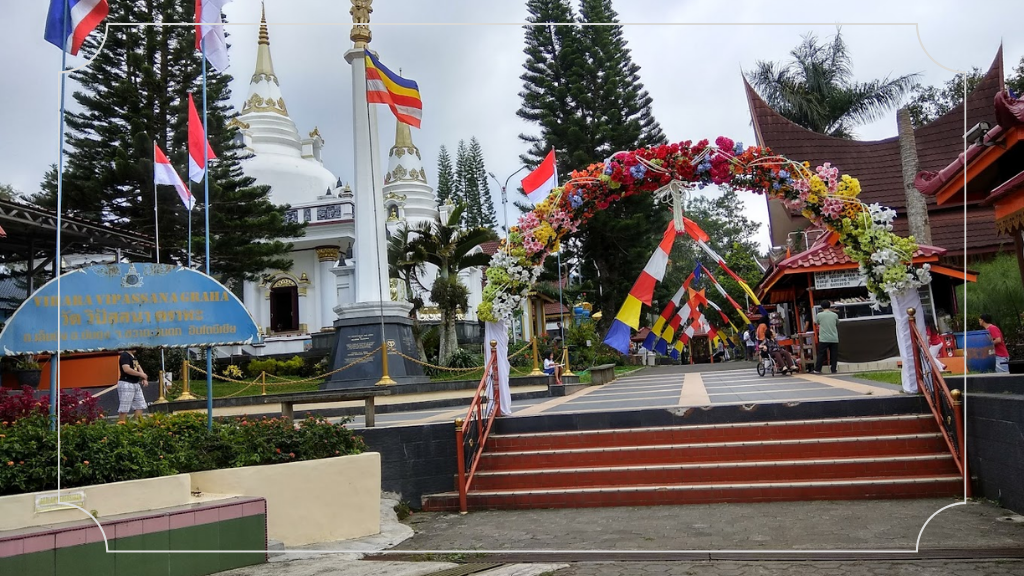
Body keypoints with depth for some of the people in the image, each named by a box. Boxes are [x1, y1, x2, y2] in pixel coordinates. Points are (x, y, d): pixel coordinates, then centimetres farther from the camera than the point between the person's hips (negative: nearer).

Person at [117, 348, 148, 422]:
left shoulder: (133, 356, 16)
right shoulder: (124, 355, -13)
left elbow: (139, 368, 15)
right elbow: (126, 369, -24)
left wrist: (144, 379, -1)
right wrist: (141, 374, -18)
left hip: (136, 384, 10)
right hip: (126, 384, -10)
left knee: (140, 405, 10)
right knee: (124, 408, -7)